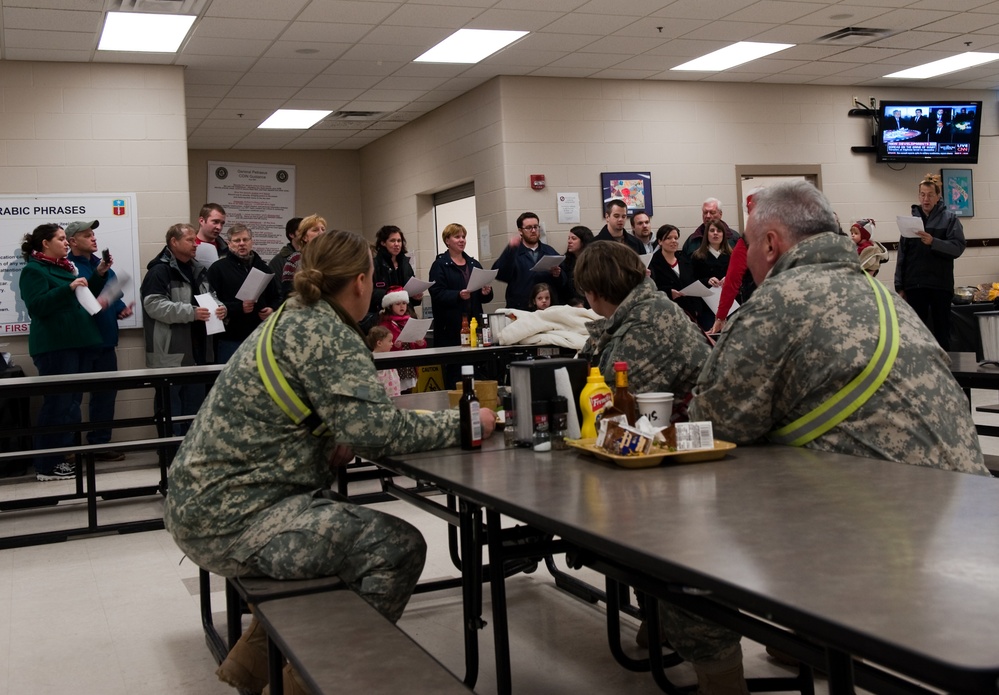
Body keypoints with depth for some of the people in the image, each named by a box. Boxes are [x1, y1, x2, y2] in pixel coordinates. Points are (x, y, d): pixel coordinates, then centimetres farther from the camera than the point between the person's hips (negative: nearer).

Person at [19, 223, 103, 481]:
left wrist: (100, 275, 11)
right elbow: (37, 305, -18)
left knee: (71, 402, 11)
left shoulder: (66, 266, 18)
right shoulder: (33, 270, -5)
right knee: (57, 403, -8)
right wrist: (69, 288, -26)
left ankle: (64, 457, 19)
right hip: (54, 346, -8)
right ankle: (46, 466, -2)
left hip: (79, 343, 9)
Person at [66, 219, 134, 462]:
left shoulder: (102, 265, 15)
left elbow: (114, 294, 23)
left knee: (106, 392, 13)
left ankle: (100, 443, 23)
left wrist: (122, 308, 3)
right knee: (73, 396, -2)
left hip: (105, 340, 8)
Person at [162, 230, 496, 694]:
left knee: (353, 531, 26)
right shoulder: (326, 333, -15)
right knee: (397, 546, -11)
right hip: (231, 519, -10)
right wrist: (462, 423, -12)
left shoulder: (292, 319, 14)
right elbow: (372, 427, -24)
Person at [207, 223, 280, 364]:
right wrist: (239, 307, -21)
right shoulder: (218, 268, -1)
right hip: (230, 338, -4)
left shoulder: (264, 268, 15)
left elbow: (277, 297, 20)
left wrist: (273, 310, -3)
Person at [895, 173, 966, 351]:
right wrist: (899, 286, 3)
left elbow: (958, 247, -9)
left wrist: (933, 242, -24)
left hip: (941, 284, -2)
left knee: (942, 332, 5)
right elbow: (902, 256, 7)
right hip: (914, 285, 2)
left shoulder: (950, 219, 3)